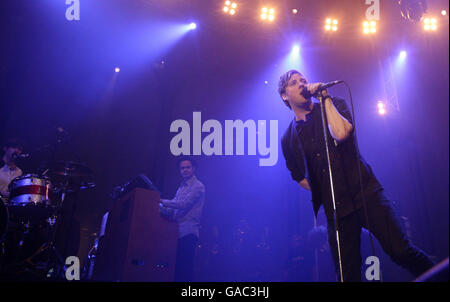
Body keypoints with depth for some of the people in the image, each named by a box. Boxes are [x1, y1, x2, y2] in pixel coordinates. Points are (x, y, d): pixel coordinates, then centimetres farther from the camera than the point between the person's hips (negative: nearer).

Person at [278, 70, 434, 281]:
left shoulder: (334, 105, 6)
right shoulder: (289, 139, 10)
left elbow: (341, 133, -17)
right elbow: (299, 176, 21)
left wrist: (325, 98, -12)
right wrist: (319, 189, 8)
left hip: (365, 193, -2)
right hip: (334, 209, 2)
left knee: (400, 251, -13)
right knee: (347, 274, 2)